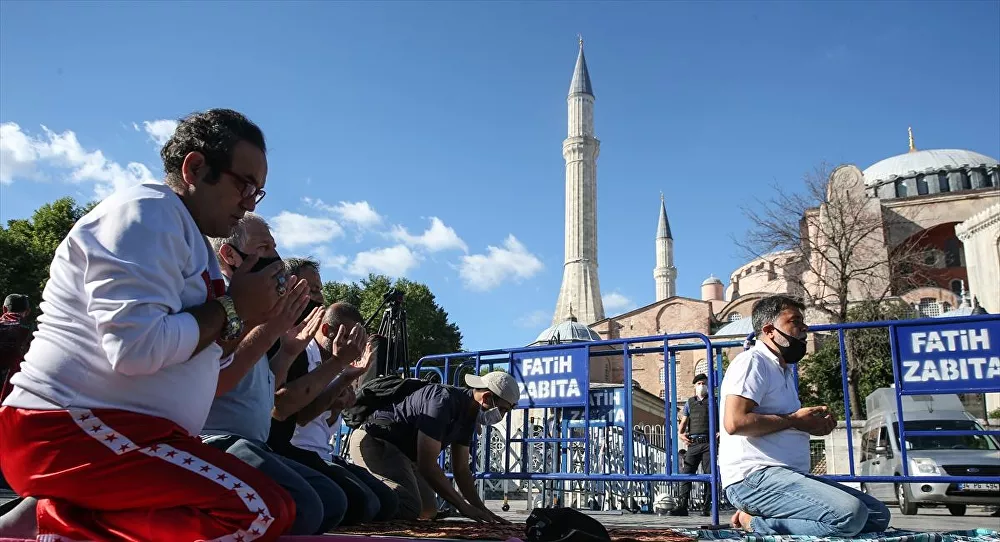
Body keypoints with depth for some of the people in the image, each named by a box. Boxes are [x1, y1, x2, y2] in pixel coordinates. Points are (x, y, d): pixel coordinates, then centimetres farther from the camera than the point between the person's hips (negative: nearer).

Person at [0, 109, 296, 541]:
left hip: (112, 430, 10)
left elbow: (190, 356, 19)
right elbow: (137, 348, -25)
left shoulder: (187, 236, 19)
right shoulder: (148, 212, -11)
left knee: (267, 504, 9)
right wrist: (231, 309, -12)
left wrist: (247, 318, 4)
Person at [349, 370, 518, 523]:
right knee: (409, 508, -27)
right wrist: (463, 507, -23)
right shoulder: (443, 401, -26)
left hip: (399, 452, 11)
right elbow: (427, 465, -28)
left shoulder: (468, 416, 4)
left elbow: (461, 470, 11)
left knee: (428, 511, 13)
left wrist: (482, 510, 1)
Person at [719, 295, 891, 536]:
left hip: (786, 474, 11)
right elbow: (735, 422, -20)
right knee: (850, 515, -27)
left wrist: (813, 424, 10)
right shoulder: (752, 361, -6)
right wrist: (794, 419, -10)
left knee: (877, 514, 6)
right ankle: (756, 523, -12)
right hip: (754, 476, -11)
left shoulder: (785, 370, 24)